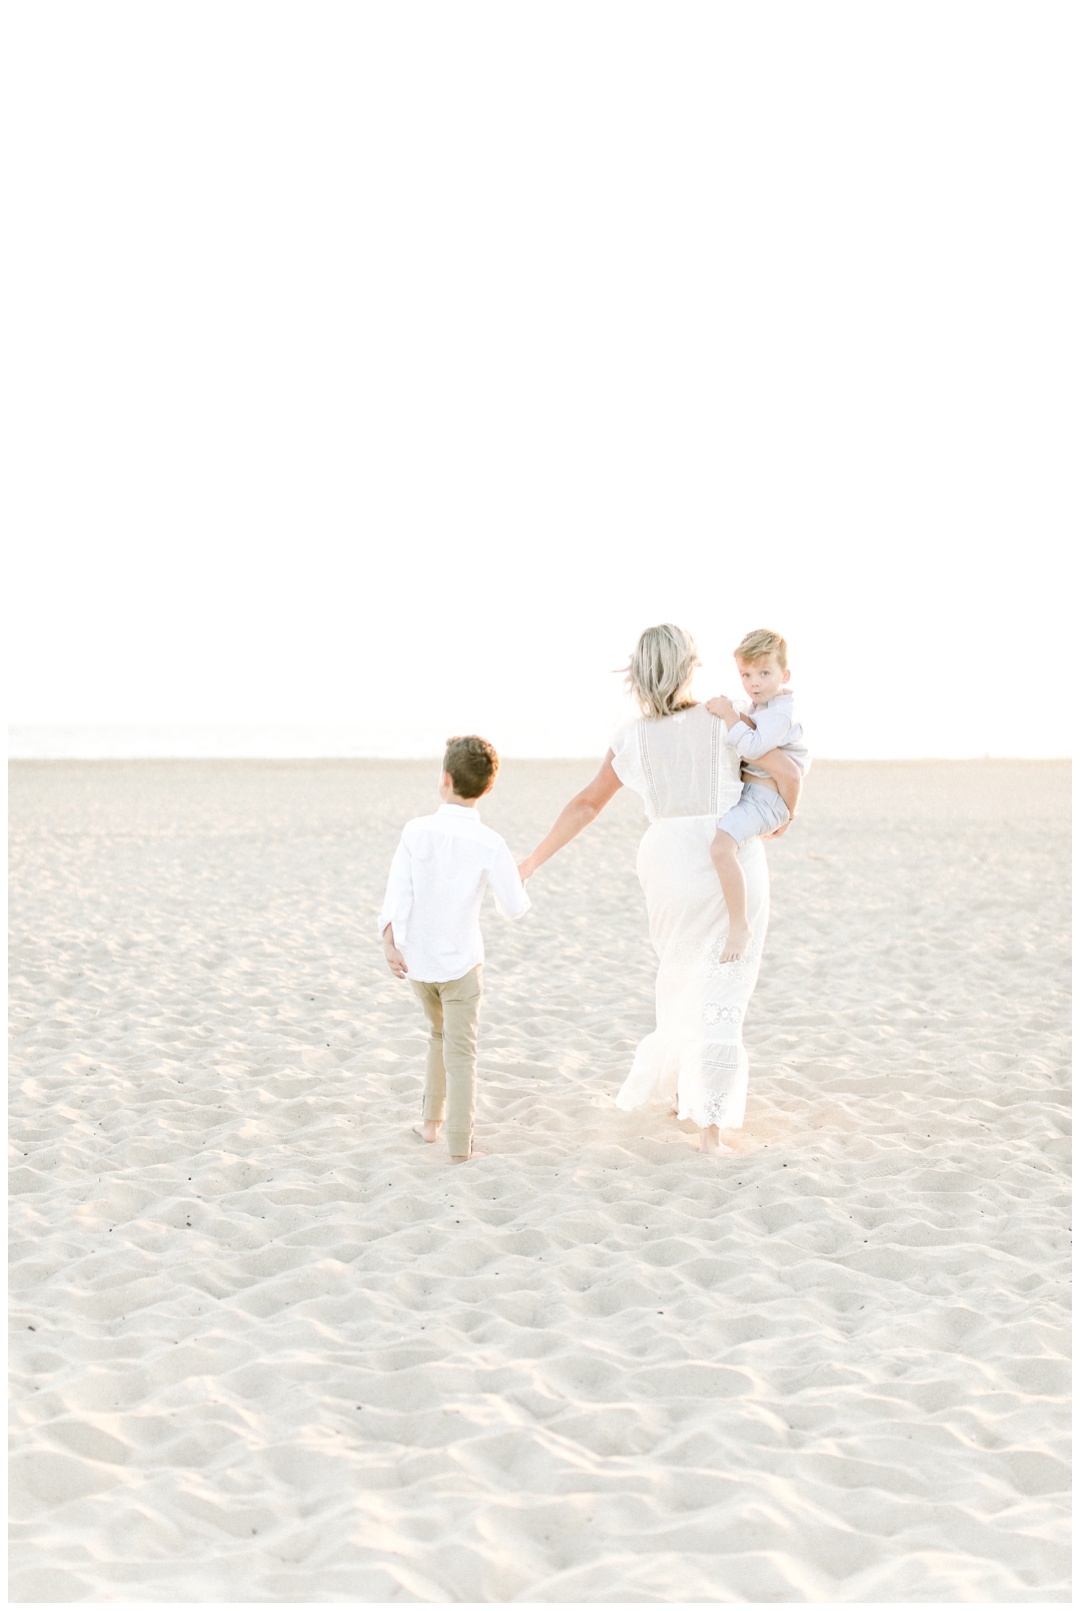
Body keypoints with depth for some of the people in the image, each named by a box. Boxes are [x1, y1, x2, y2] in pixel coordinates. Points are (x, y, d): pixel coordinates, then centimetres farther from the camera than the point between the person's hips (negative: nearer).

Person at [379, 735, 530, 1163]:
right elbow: (514, 907, -8)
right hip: (461, 961, -3)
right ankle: (459, 1146, 2)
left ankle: (432, 1120, 31)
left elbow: (397, 890, -13)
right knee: (460, 1051, 4)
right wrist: (518, 887, 13)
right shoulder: (489, 844, -12)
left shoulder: (416, 831, -7)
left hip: (417, 960, 3)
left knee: (440, 1033, 26)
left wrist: (389, 940, -15)